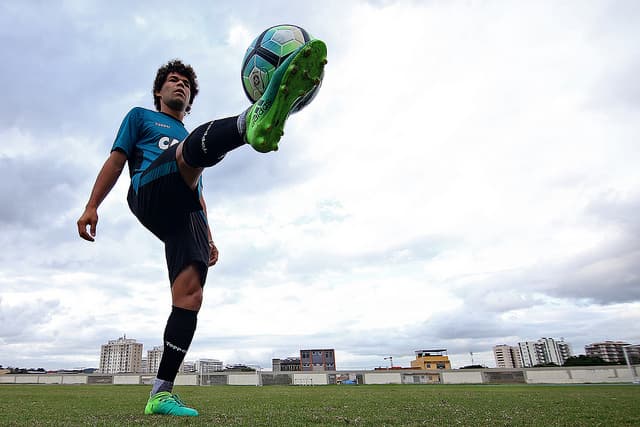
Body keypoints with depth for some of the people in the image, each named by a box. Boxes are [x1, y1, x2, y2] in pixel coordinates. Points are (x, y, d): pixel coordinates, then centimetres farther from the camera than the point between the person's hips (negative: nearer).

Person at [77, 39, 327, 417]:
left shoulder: (190, 139, 39)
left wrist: (209, 239, 25)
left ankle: (161, 393, -9)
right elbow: (116, 160, 14)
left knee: (189, 296, -14)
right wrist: (92, 206, 1)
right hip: (150, 193, -5)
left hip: (184, 216, 5)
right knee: (194, 146, -34)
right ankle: (256, 118, -67)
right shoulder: (140, 117, 27)